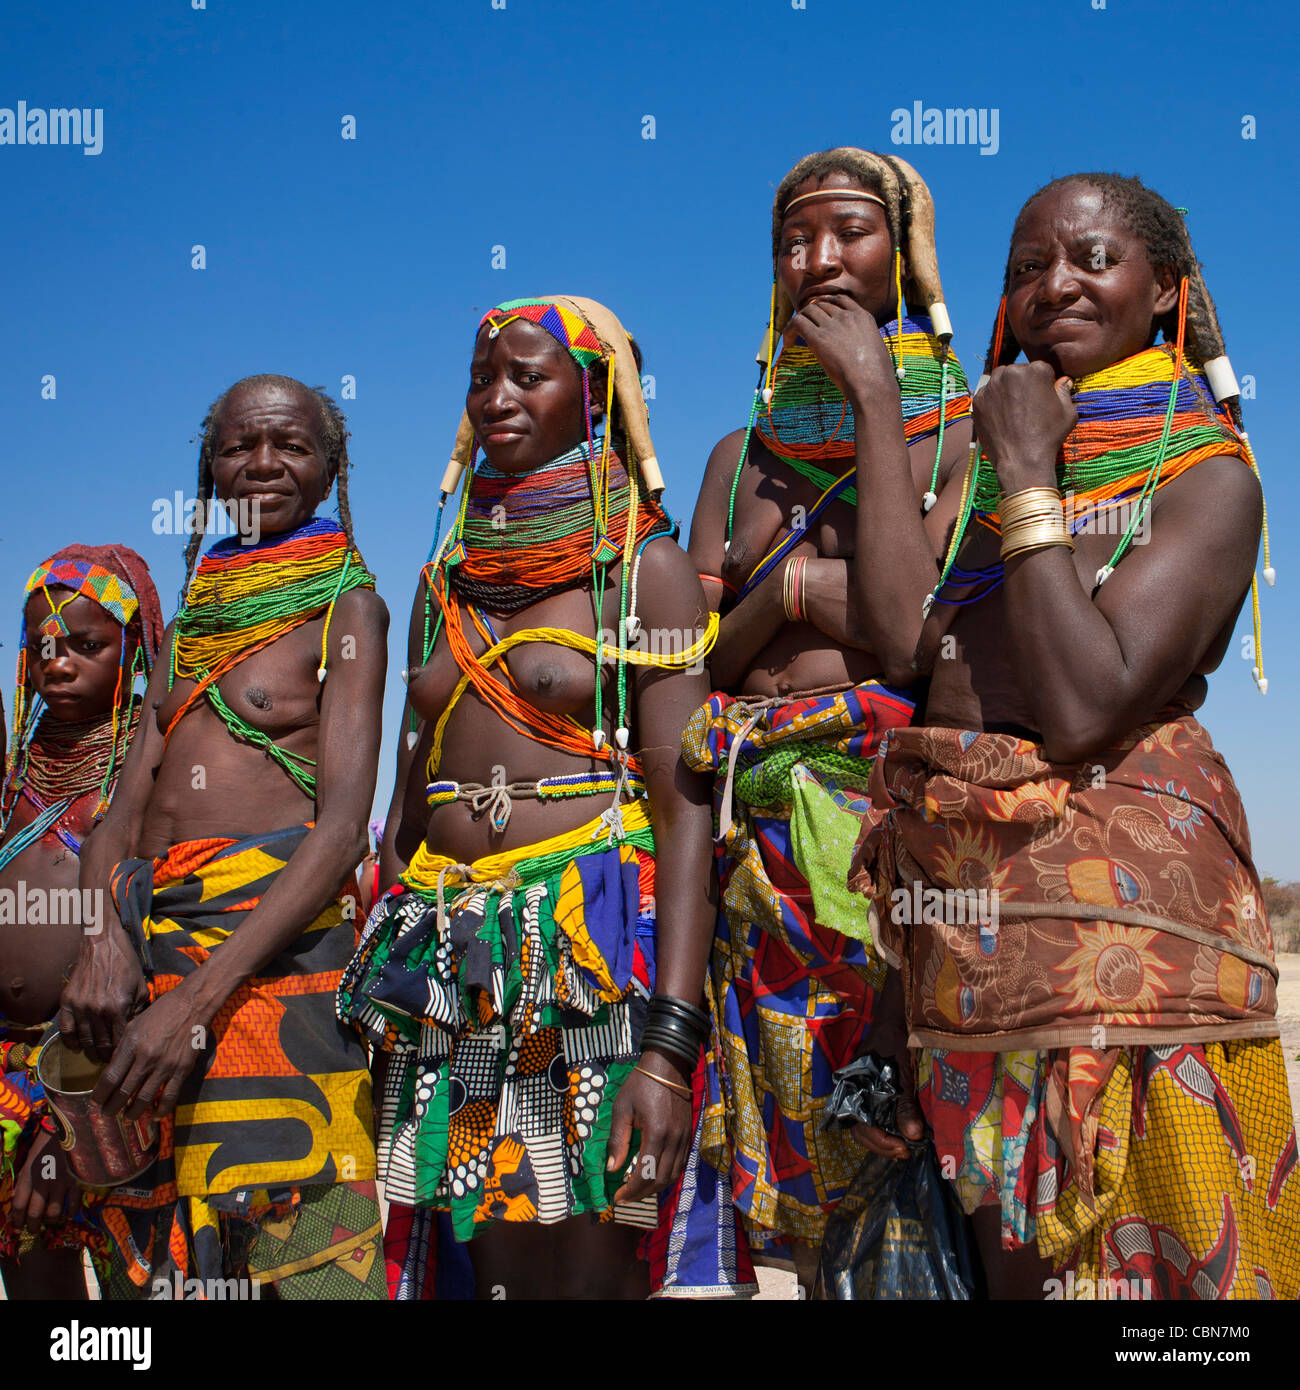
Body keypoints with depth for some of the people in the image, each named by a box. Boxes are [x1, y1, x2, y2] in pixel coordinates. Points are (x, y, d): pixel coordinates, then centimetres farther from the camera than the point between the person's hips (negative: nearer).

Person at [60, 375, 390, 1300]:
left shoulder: (346, 607, 0)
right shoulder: (194, 618, 19)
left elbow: (344, 825, -12)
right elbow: (128, 805, 12)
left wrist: (200, 997, -20)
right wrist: (104, 936, -10)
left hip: (274, 938, -6)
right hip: (149, 938, 7)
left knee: (289, 1247, -7)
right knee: (151, 1254, 13)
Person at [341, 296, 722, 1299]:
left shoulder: (644, 566, -1)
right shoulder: (446, 581, 15)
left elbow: (685, 803, -10)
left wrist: (670, 1048, -19)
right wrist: (379, 987, 12)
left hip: (594, 950, -5)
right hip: (450, 970, 5)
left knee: (588, 1273, -2)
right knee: (494, 1270, 9)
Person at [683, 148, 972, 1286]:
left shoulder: (965, 429, 4)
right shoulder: (744, 455, 17)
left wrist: (873, 396, -8)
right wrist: (794, 584, -7)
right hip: (765, 838, 4)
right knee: (794, 1138, 8)